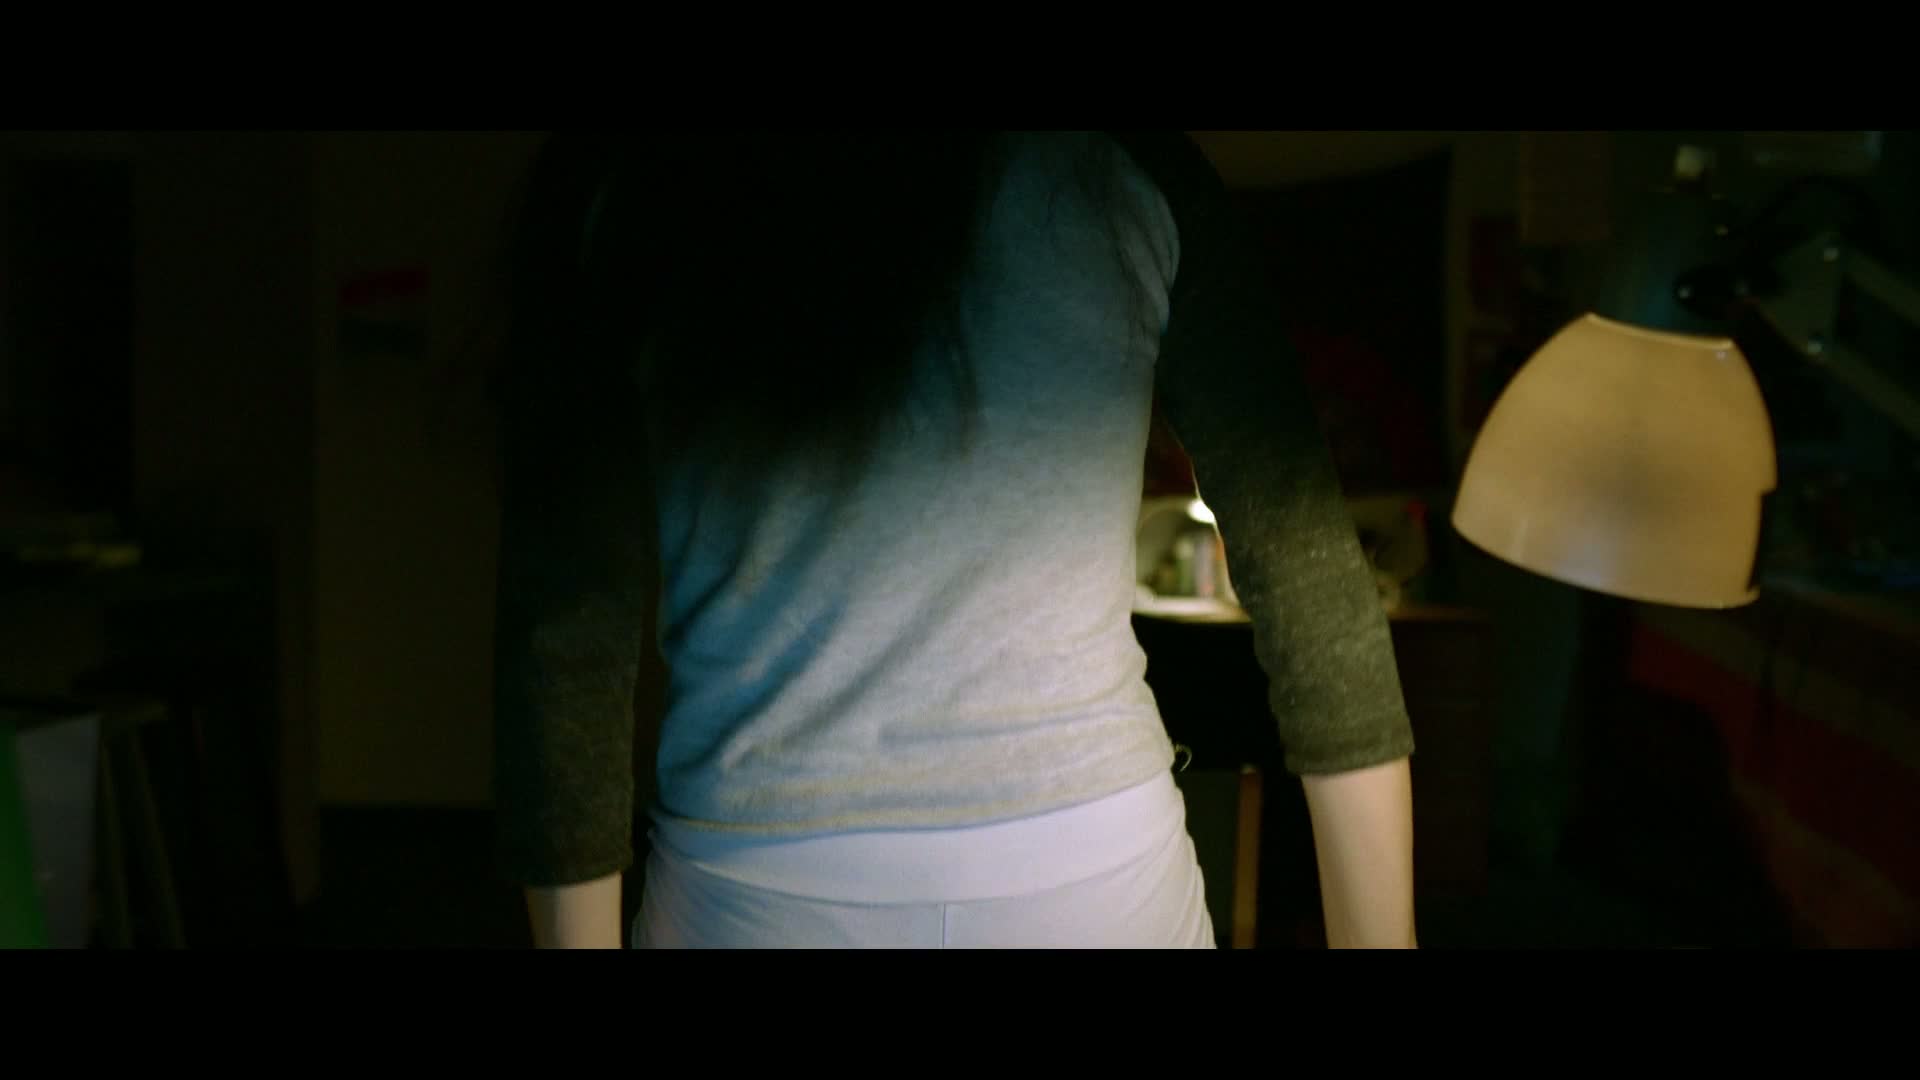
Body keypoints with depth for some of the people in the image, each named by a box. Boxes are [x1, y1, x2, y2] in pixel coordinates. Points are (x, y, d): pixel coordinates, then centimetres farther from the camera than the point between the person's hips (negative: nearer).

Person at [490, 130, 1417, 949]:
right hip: (1095, 879, 0)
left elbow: (566, 630, -7)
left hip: (758, 897, 0)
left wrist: (581, 933, 2)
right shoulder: (1125, 165, -2)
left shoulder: (611, 182, -4)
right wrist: (1380, 934, 3)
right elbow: (1308, 571, -3)